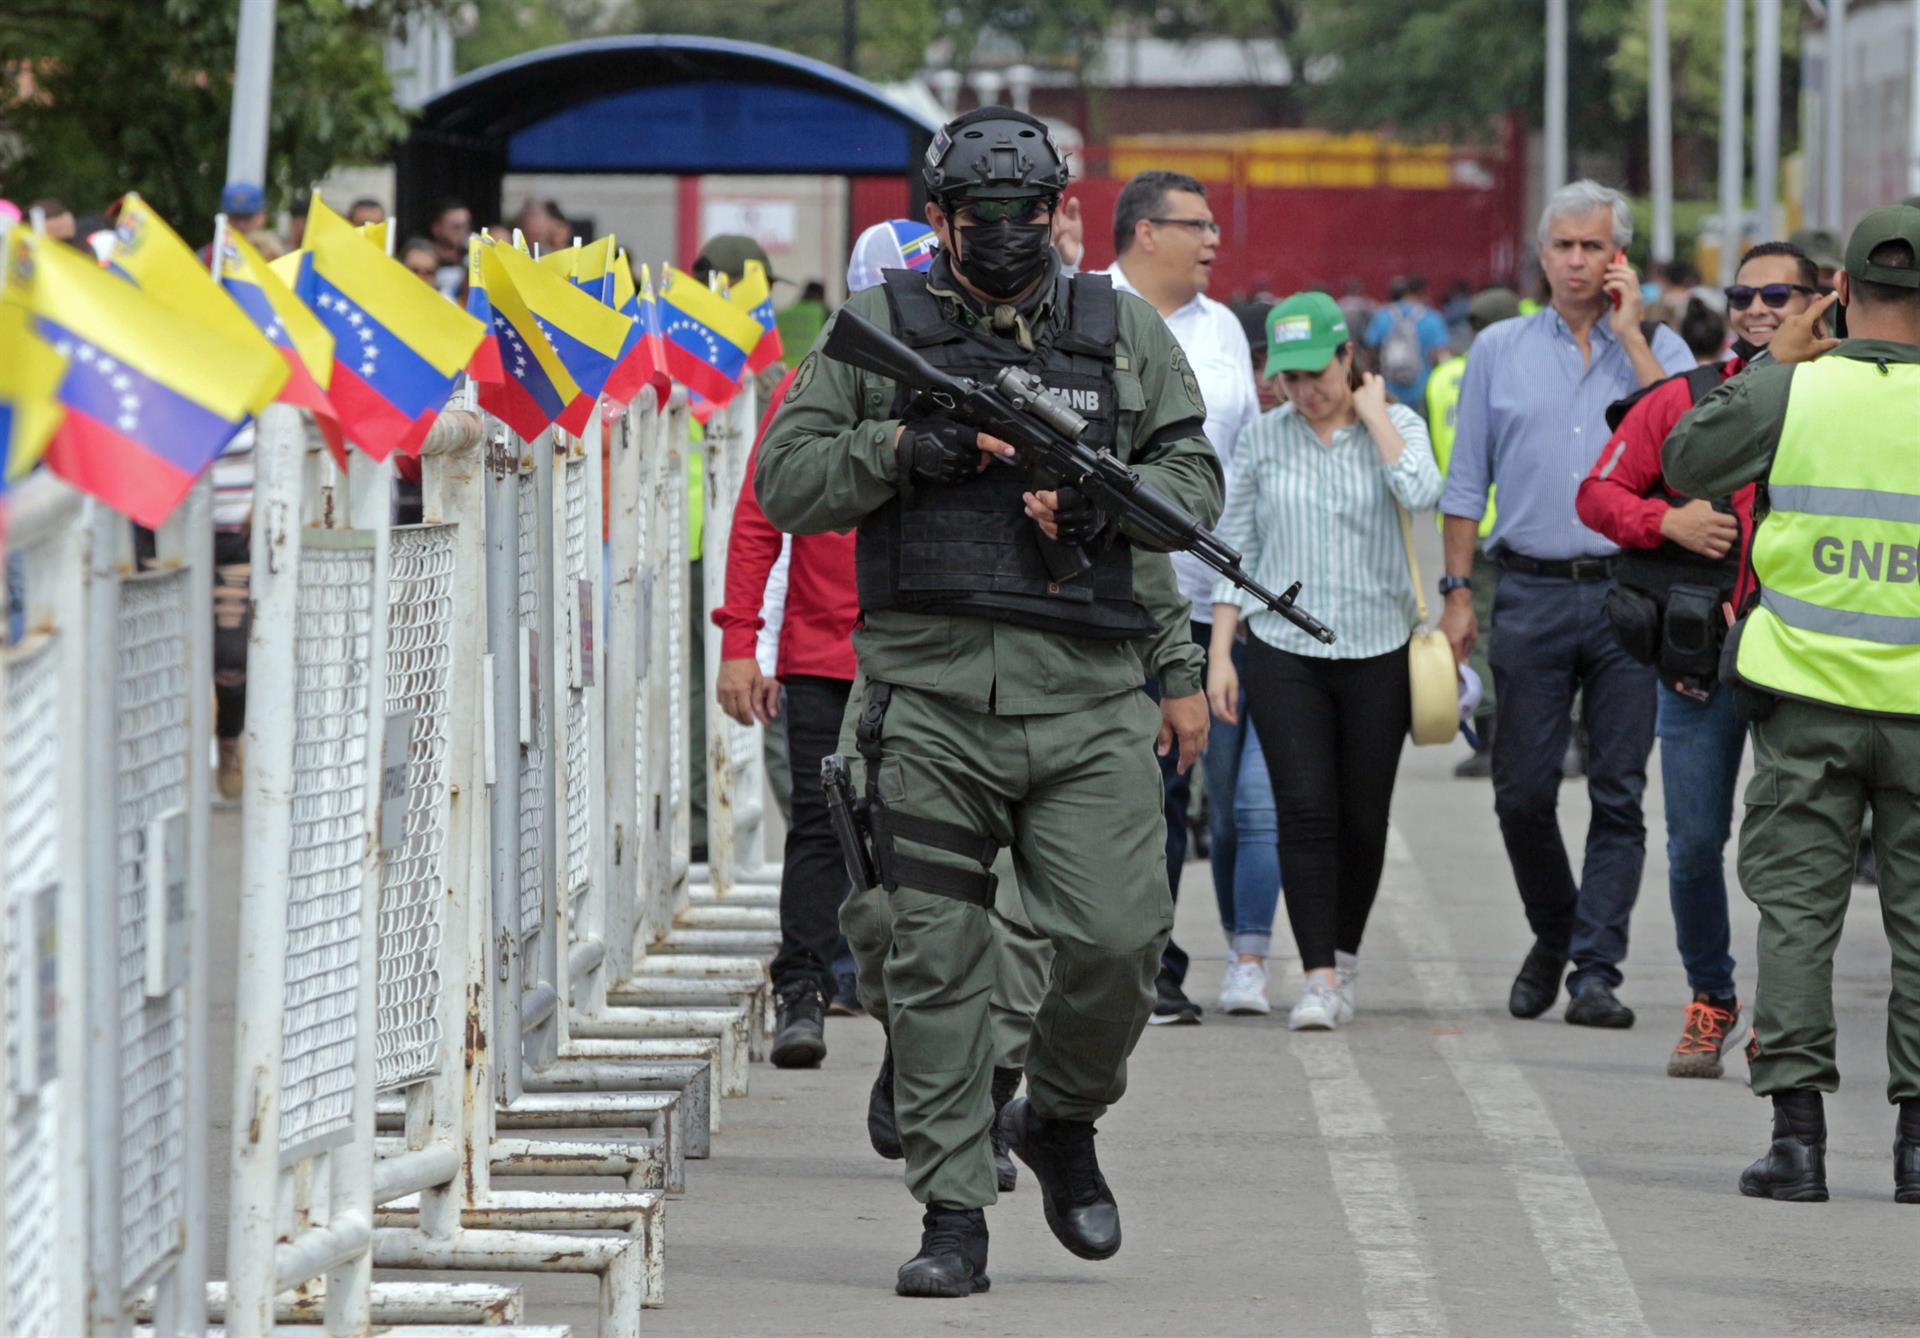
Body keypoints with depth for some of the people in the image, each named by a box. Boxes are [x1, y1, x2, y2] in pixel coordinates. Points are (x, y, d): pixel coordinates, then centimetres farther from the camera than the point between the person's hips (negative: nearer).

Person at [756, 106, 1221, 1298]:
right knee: (938, 962, -2)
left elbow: (1196, 478, 11)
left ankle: (1061, 1115, 21)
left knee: (1122, 936, -8)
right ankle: (954, 1212, 4)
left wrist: (1096, 498, -8)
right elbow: (786, 483, 4)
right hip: (929, 696, -1)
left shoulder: (1122, 329, 13)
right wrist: (909, 449, -11)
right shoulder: (878, 328, 8)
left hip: (1086, 699, 1)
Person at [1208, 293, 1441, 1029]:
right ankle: (1319, 978, -12)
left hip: (1377, 650, 0)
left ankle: (1343, 957, 25)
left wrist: (1370, 412, -10)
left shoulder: (1397, 424, 2)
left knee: (1363, 817, 6)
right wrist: (1219, 654, 2)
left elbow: (1420, 491, -20)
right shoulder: (1262, 439, 5)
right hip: (1284, 651, 0)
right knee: (1306, 810, -11)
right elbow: (1235, 549, 8)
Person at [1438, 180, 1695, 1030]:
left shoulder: (1658, 348, 7)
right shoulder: (1499, 351, 11)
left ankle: (1596, 969, 0)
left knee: (1618, 793, -3)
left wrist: (1629, 332, -8)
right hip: (1532, 592, 1)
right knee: (1522, 791, 1)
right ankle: (1553, 936, 23)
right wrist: (1457, 592, 5)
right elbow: (1466, 481, 12)